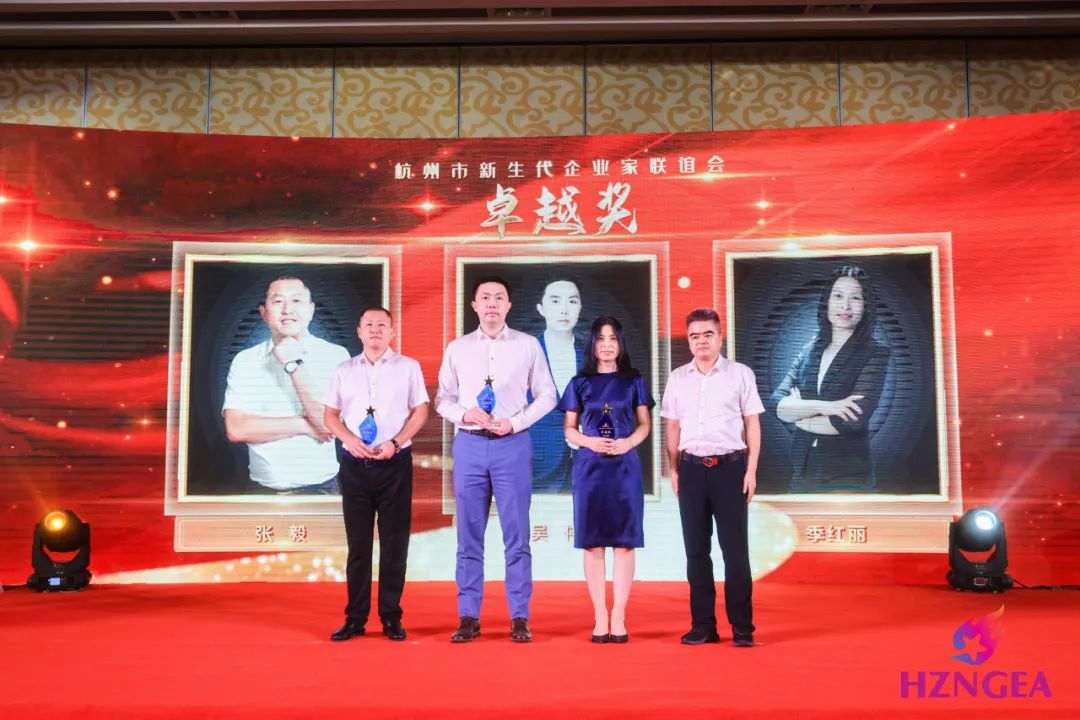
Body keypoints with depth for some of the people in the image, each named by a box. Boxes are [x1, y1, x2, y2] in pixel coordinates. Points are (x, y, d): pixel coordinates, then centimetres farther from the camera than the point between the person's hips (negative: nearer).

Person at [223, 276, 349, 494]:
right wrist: (304, 425, -15)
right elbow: (236, 429, -11)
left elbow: (330, 424, -17)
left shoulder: (336, 355, -6)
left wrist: (293, 364, -17)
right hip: (262, 489, 1)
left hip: (320, 488, -1)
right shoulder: (244, 361, -1)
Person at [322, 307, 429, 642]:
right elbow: (330, 415, 10)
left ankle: (391, 617, 10)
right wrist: (350, 439, -8)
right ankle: (355, 618, 12)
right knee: (358, 543, 5)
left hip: (395, 463, -2)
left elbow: (420, 411, 2)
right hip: (355, 465, 2)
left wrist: (395, 442, -12)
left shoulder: (408, 367, 5)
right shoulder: (344, 371, 11)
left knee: (394, 543, 1)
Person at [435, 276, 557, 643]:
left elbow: (546, 395, 5)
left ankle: (520, 618, 11)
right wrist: (464, 413, -10)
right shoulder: (457, 348, 8)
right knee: (469, 535, 6)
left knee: (516, 535, 2)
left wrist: (515, 423, -8)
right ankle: (468, 617, 14)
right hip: (470, 445, 2)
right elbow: (442, 398, 11)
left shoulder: (528, 345, 4)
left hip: (512, 445, -1)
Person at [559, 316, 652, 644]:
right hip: (590, 466, 0)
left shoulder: (634, 381, 7)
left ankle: (618, 618, 4)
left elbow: (644, 424, 6)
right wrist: (589, 441, -13)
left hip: (625, 466, 0)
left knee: (624, 541, -2)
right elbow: (569, 429, 7)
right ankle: (600, 619, 7)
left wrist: (628, 443, -13)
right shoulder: (580, 383, 6)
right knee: (593, 542, 0)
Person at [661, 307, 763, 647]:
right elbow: (672, 428, 12)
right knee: (696, 550, 7)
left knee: (735, 549, -1)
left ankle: (742, 627, 7)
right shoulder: (677, 378, 9)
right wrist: (674, 471, 7)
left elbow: (752, 425, 1)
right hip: (692, 469, 3)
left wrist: (751, 470, -4)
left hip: (729, 467, -3)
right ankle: (703, 625, 16)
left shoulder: (740, 374, 1)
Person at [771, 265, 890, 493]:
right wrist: (820, 406, -20)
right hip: (801, 473, 4)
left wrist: (798, 415, -5)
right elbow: (777, 405, -4)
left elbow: (854, 419, -18)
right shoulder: (808, 352, 7)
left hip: (847, 479, -4)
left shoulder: (874, 353, -6)